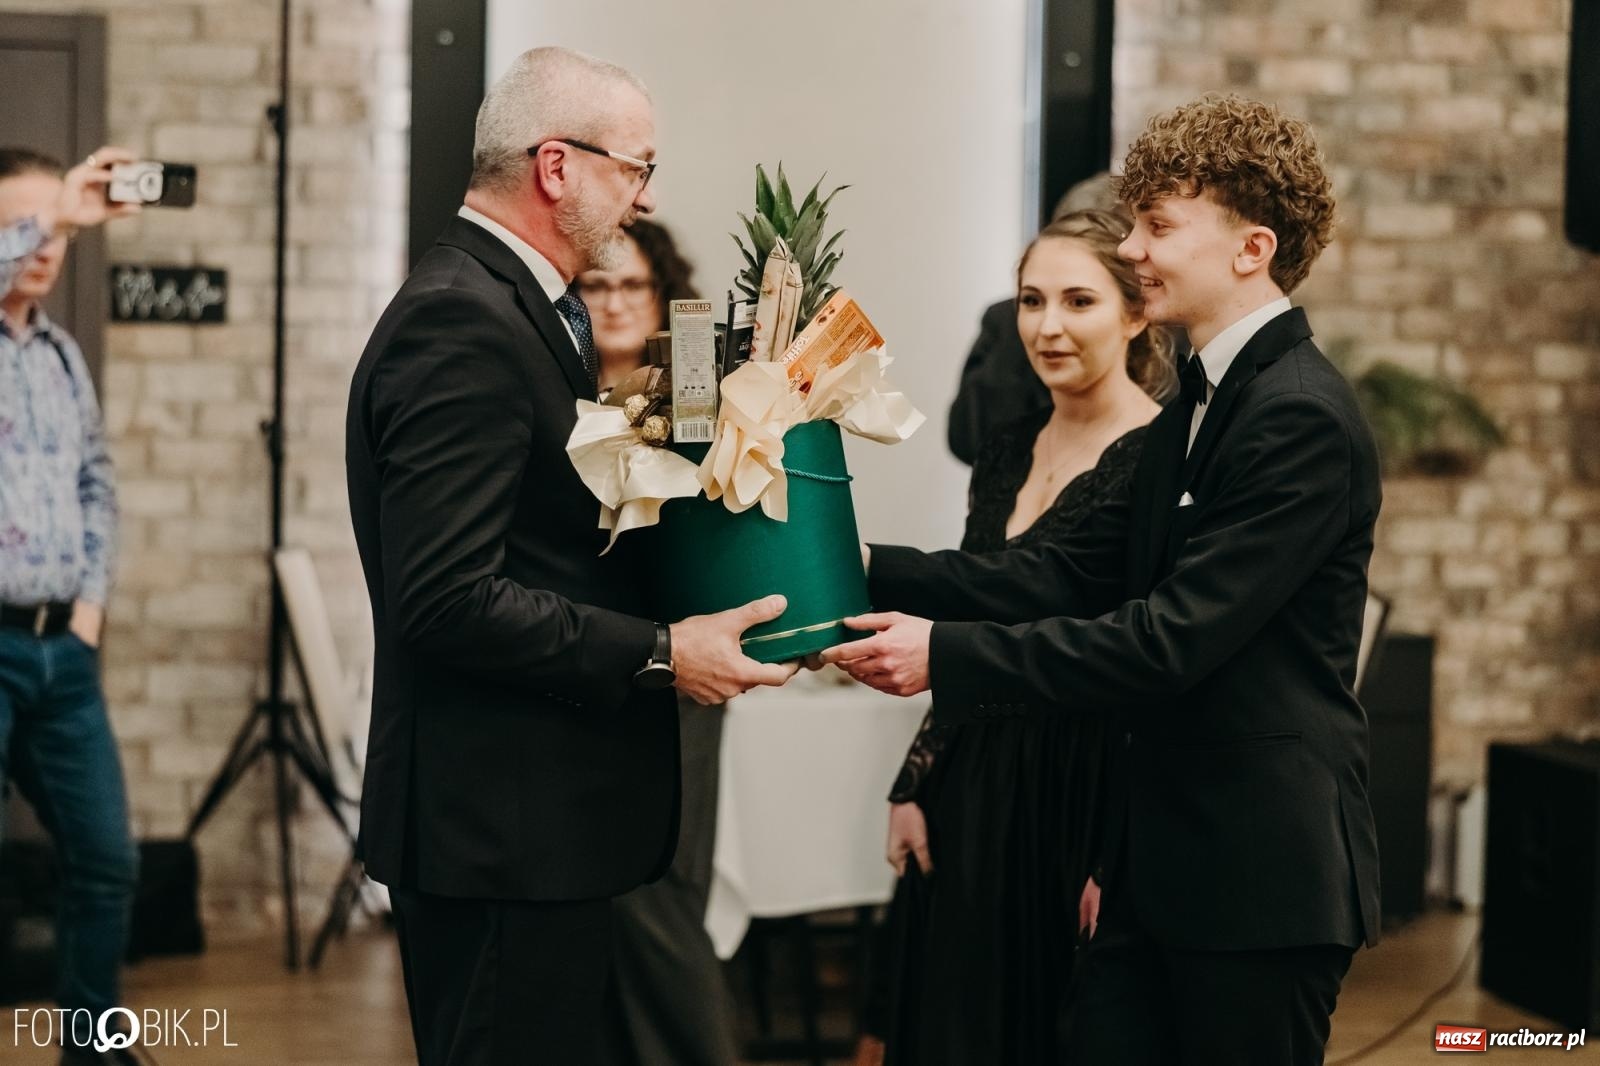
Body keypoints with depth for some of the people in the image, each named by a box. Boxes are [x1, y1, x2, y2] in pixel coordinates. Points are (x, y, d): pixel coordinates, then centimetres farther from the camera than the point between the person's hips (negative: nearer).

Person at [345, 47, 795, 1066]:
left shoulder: (508, 305, 14)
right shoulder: (462, 323, -18)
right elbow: (450, 599, -25)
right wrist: (660, 655, -20)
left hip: (539, 819, 10)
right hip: (503, 828, -10)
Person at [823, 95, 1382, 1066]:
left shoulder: (1305, 420, -18)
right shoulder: (1195, 408, 13)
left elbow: (1170, 639, -23)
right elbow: (1075, 576, 8)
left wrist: (948, 654, -21)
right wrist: (875, 574, -2)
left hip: (1262, 875, -9)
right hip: (1168, 859, 9)